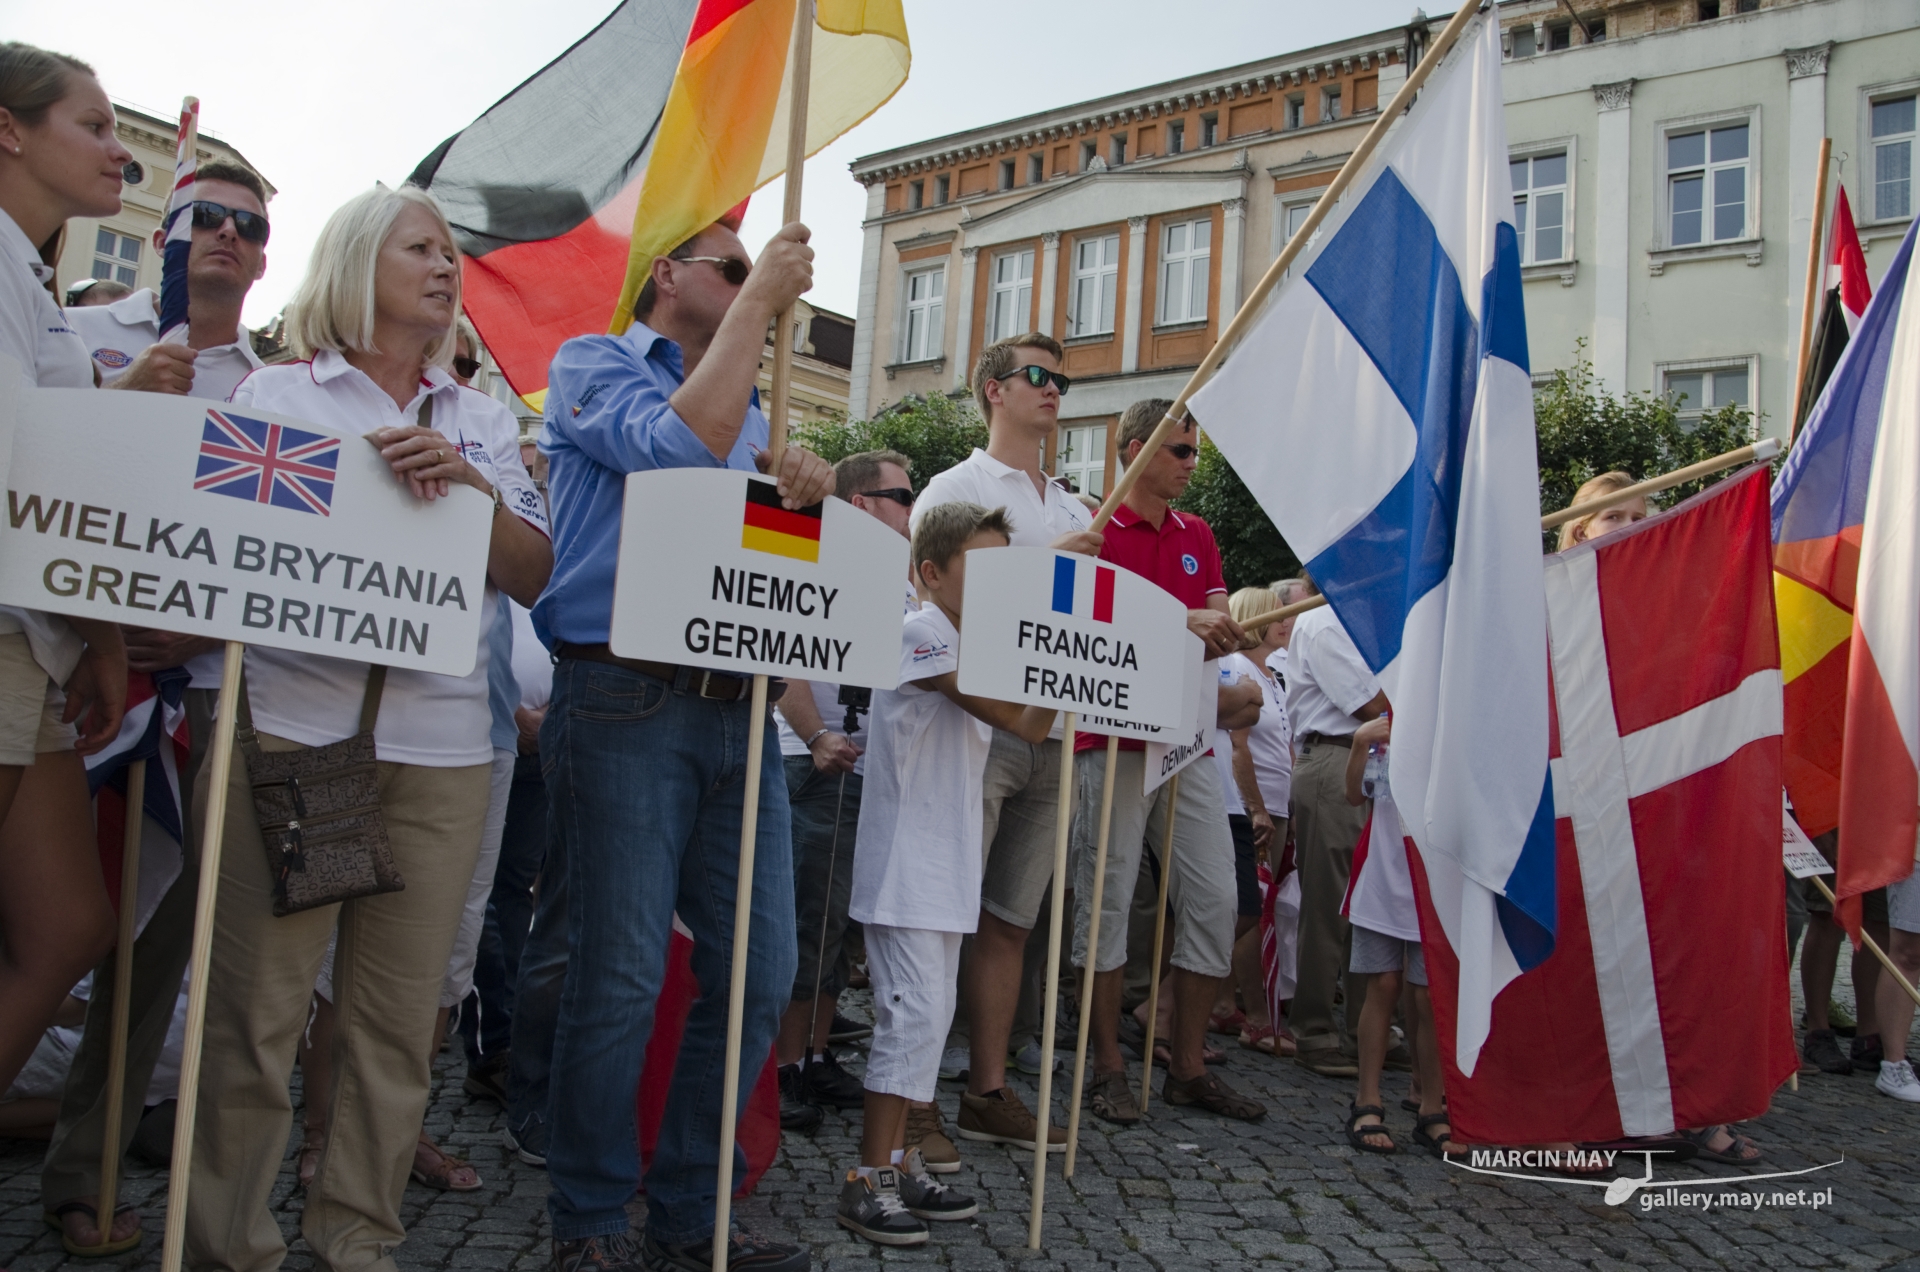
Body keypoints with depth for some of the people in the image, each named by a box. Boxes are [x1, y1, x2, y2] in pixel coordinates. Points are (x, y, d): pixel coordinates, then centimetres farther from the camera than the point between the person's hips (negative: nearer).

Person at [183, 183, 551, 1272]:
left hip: (442, 742, 3)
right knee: (258, 1004, -1)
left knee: (400, 1009, 4)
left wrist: (470, 485, -7)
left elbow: (534, 576, 8)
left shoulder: (482, 420, 18)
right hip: (291, 722, -2)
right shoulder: (279, 394, 10)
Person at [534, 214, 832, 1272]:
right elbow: (679, 447, -15)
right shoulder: (593, 363, 6)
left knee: (759, 974, 5)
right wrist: (759, 301, -7)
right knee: (620, 977, -3)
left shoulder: (751, 413, 25)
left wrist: (804, 502, -1)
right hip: (625, 699, -6)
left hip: (738, 708, 7)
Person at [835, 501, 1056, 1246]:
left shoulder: (978, 644, 16)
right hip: (905, 865, -9)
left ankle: (897, 1161, 23)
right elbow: (1006, 712, -22)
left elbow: (1032, 727, 12)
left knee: (930, 1016, 13)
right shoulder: (919, 632, -13)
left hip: (948, 868, 10)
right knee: (914, 1015, -9)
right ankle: (869, 1181, 2)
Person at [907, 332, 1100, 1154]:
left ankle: (988, 1090, 19)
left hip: (1051, 733, 7)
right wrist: (1044, 565, -15)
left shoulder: (1075, 511, 21)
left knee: (1011, 921, 11)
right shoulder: (956, 488, 1)